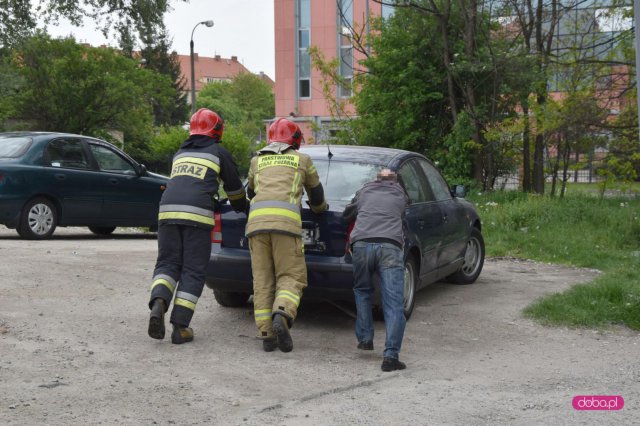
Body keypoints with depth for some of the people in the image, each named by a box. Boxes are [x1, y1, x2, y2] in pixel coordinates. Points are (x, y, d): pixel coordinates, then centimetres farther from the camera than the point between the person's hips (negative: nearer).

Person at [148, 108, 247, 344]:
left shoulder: (180, 152, 27)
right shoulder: (219, 152, 13)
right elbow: (234, 186, 21)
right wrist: (242, 208, 41)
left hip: (168, 210, 4)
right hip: (197, 214, -4)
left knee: (167, 263, 11)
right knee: (192, 271, 3)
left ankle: (158, 304, -17)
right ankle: (180, 327, -2)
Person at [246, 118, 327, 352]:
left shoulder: (257, 160, 29)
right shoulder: (302, 159, 22)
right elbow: (316, 194, 34)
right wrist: (319, 208, 57)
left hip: (256, 219, 3)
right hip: (286, 220, -3)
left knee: (262, 280, 6)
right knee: (291, 277, 0)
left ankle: (266, 334, 0)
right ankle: (281, 317, -26)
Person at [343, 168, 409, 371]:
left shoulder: (365, 190, 28)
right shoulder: (400, 195, 26)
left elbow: (347, 216, 39)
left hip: (361, 244, 1)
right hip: (390, 246, -1)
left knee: (362, 292, 25)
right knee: (393, 304, -3)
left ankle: (365, 339, 20)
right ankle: (391, 355, -12)